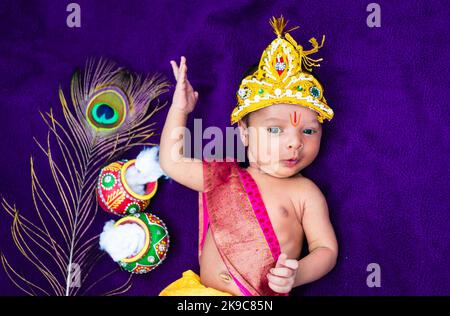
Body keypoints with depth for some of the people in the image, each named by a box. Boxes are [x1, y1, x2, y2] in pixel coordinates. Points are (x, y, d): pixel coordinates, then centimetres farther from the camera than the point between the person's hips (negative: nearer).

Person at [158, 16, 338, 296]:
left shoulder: (305, 193, 1)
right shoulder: (223, 177, 10)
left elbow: (326, 249, 0)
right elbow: (172, 162, 17)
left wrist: (298, 274, -20)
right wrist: (179, 110, 13)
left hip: (264, 297, -4)